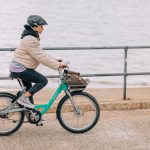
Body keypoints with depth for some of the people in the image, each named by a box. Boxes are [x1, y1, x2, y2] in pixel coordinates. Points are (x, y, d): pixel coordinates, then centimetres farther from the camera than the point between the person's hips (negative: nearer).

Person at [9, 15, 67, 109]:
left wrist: (55, 60, 9)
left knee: (29, 90, 17)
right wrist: (58, 65, -19)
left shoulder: (32, 37, 14)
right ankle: (23, 98, -11)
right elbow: (41, 57, -23)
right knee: (43, 80, -12)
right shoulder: (30, 40, -21)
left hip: (21, 68, 11)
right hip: (20, 69, -11)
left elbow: (41, 53, 17)